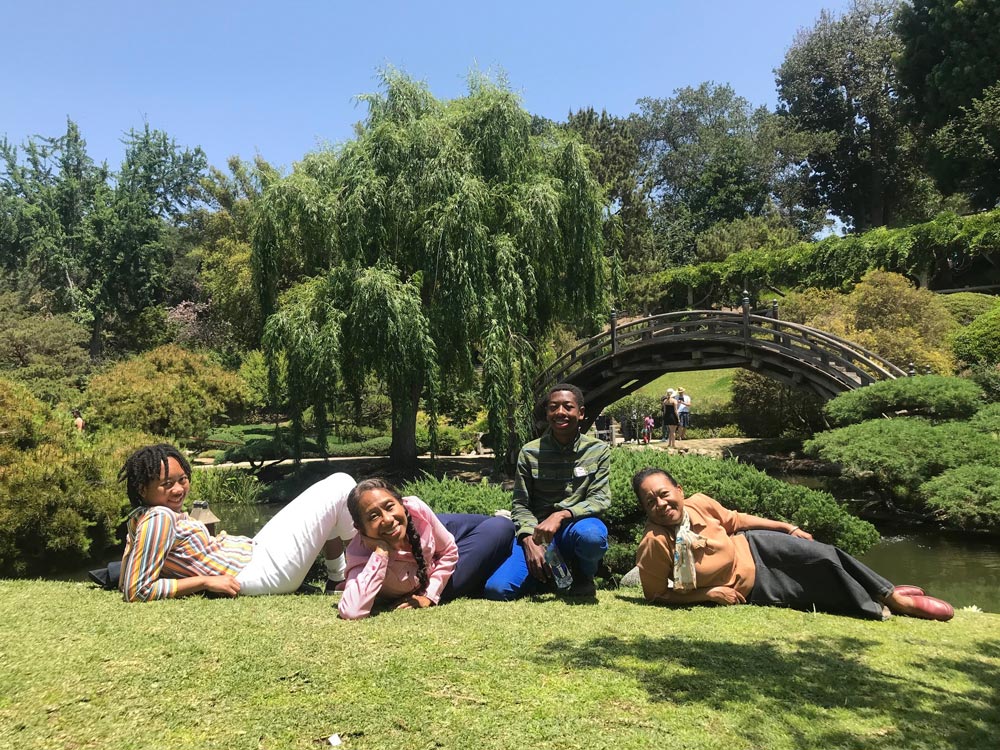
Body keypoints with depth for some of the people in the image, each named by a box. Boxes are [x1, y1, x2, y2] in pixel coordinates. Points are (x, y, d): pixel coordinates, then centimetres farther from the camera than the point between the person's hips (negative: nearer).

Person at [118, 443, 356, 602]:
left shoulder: (141, 518, 6)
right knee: (341, 485, -6)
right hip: (259, 573, -10)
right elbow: (137, 591, -23)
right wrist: (205, 581, -20)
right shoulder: (160, 518, -19)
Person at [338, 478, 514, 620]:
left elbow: (449, 551, -17)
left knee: (502, 527, 7)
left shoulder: (415, 508, -35)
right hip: (422, 582, -2)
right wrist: (380, 553, -53)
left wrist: (429, 596, -23)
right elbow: (351, 612, -59)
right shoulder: (362, 554, -42)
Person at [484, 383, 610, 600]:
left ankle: (583, 576, -2)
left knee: (591, 535, -39)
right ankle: (548, 574, 10)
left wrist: (561, 515, -24)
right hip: (538, 533, 1)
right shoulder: (529, 453, 1)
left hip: (577, 527, 0)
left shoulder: (598, 451, 0)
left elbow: (600, 499, -7)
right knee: (496, 589, -22)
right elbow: (521, 505, 2)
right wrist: (530, 541, -17)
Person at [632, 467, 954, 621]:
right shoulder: (654, 546, -32)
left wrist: (789, 527, 4)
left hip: (752, 547, 4)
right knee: (822, 588, -5)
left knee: (826, 556, -2)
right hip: (750, 587, -4)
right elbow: (657, 595, -20)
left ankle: (889, 595, 23)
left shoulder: (698, 503, -18)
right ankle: (877, 610, 22)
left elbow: (733, 520, 1)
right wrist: (710, 594, -25)